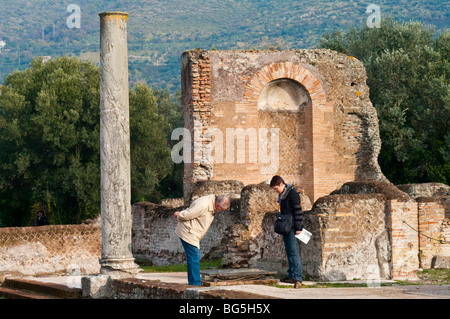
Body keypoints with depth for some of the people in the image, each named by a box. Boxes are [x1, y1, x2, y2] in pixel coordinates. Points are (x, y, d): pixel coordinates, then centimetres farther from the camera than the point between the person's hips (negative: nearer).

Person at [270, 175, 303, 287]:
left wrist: (298, 228, -18)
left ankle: (298, 277, -18)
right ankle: (291, 275, 14)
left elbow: (298, 211, -16)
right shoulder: (281, 195, 15)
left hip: (293, 227, -9)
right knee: (288, 252, 10)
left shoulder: (292, 194, -13)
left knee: (293, 251, -14)